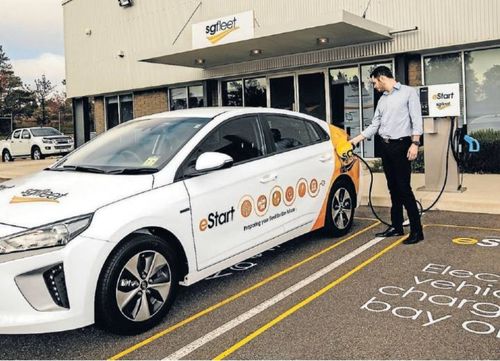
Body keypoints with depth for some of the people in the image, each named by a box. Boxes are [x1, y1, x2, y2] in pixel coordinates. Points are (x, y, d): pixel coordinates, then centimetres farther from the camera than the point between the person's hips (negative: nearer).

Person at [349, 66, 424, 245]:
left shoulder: (408, 92, -1)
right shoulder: (382, 100, 17)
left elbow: (416, 119, -9)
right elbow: (374, 126, 19)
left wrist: (415, 143, -18)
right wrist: (355, 139, 14)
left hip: (401, 145, -6)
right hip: (385, 147, 7)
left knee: (404, 188, -10)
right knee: (393, 188, 9)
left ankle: (416, 230, -5)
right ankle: (396, 226, 16)